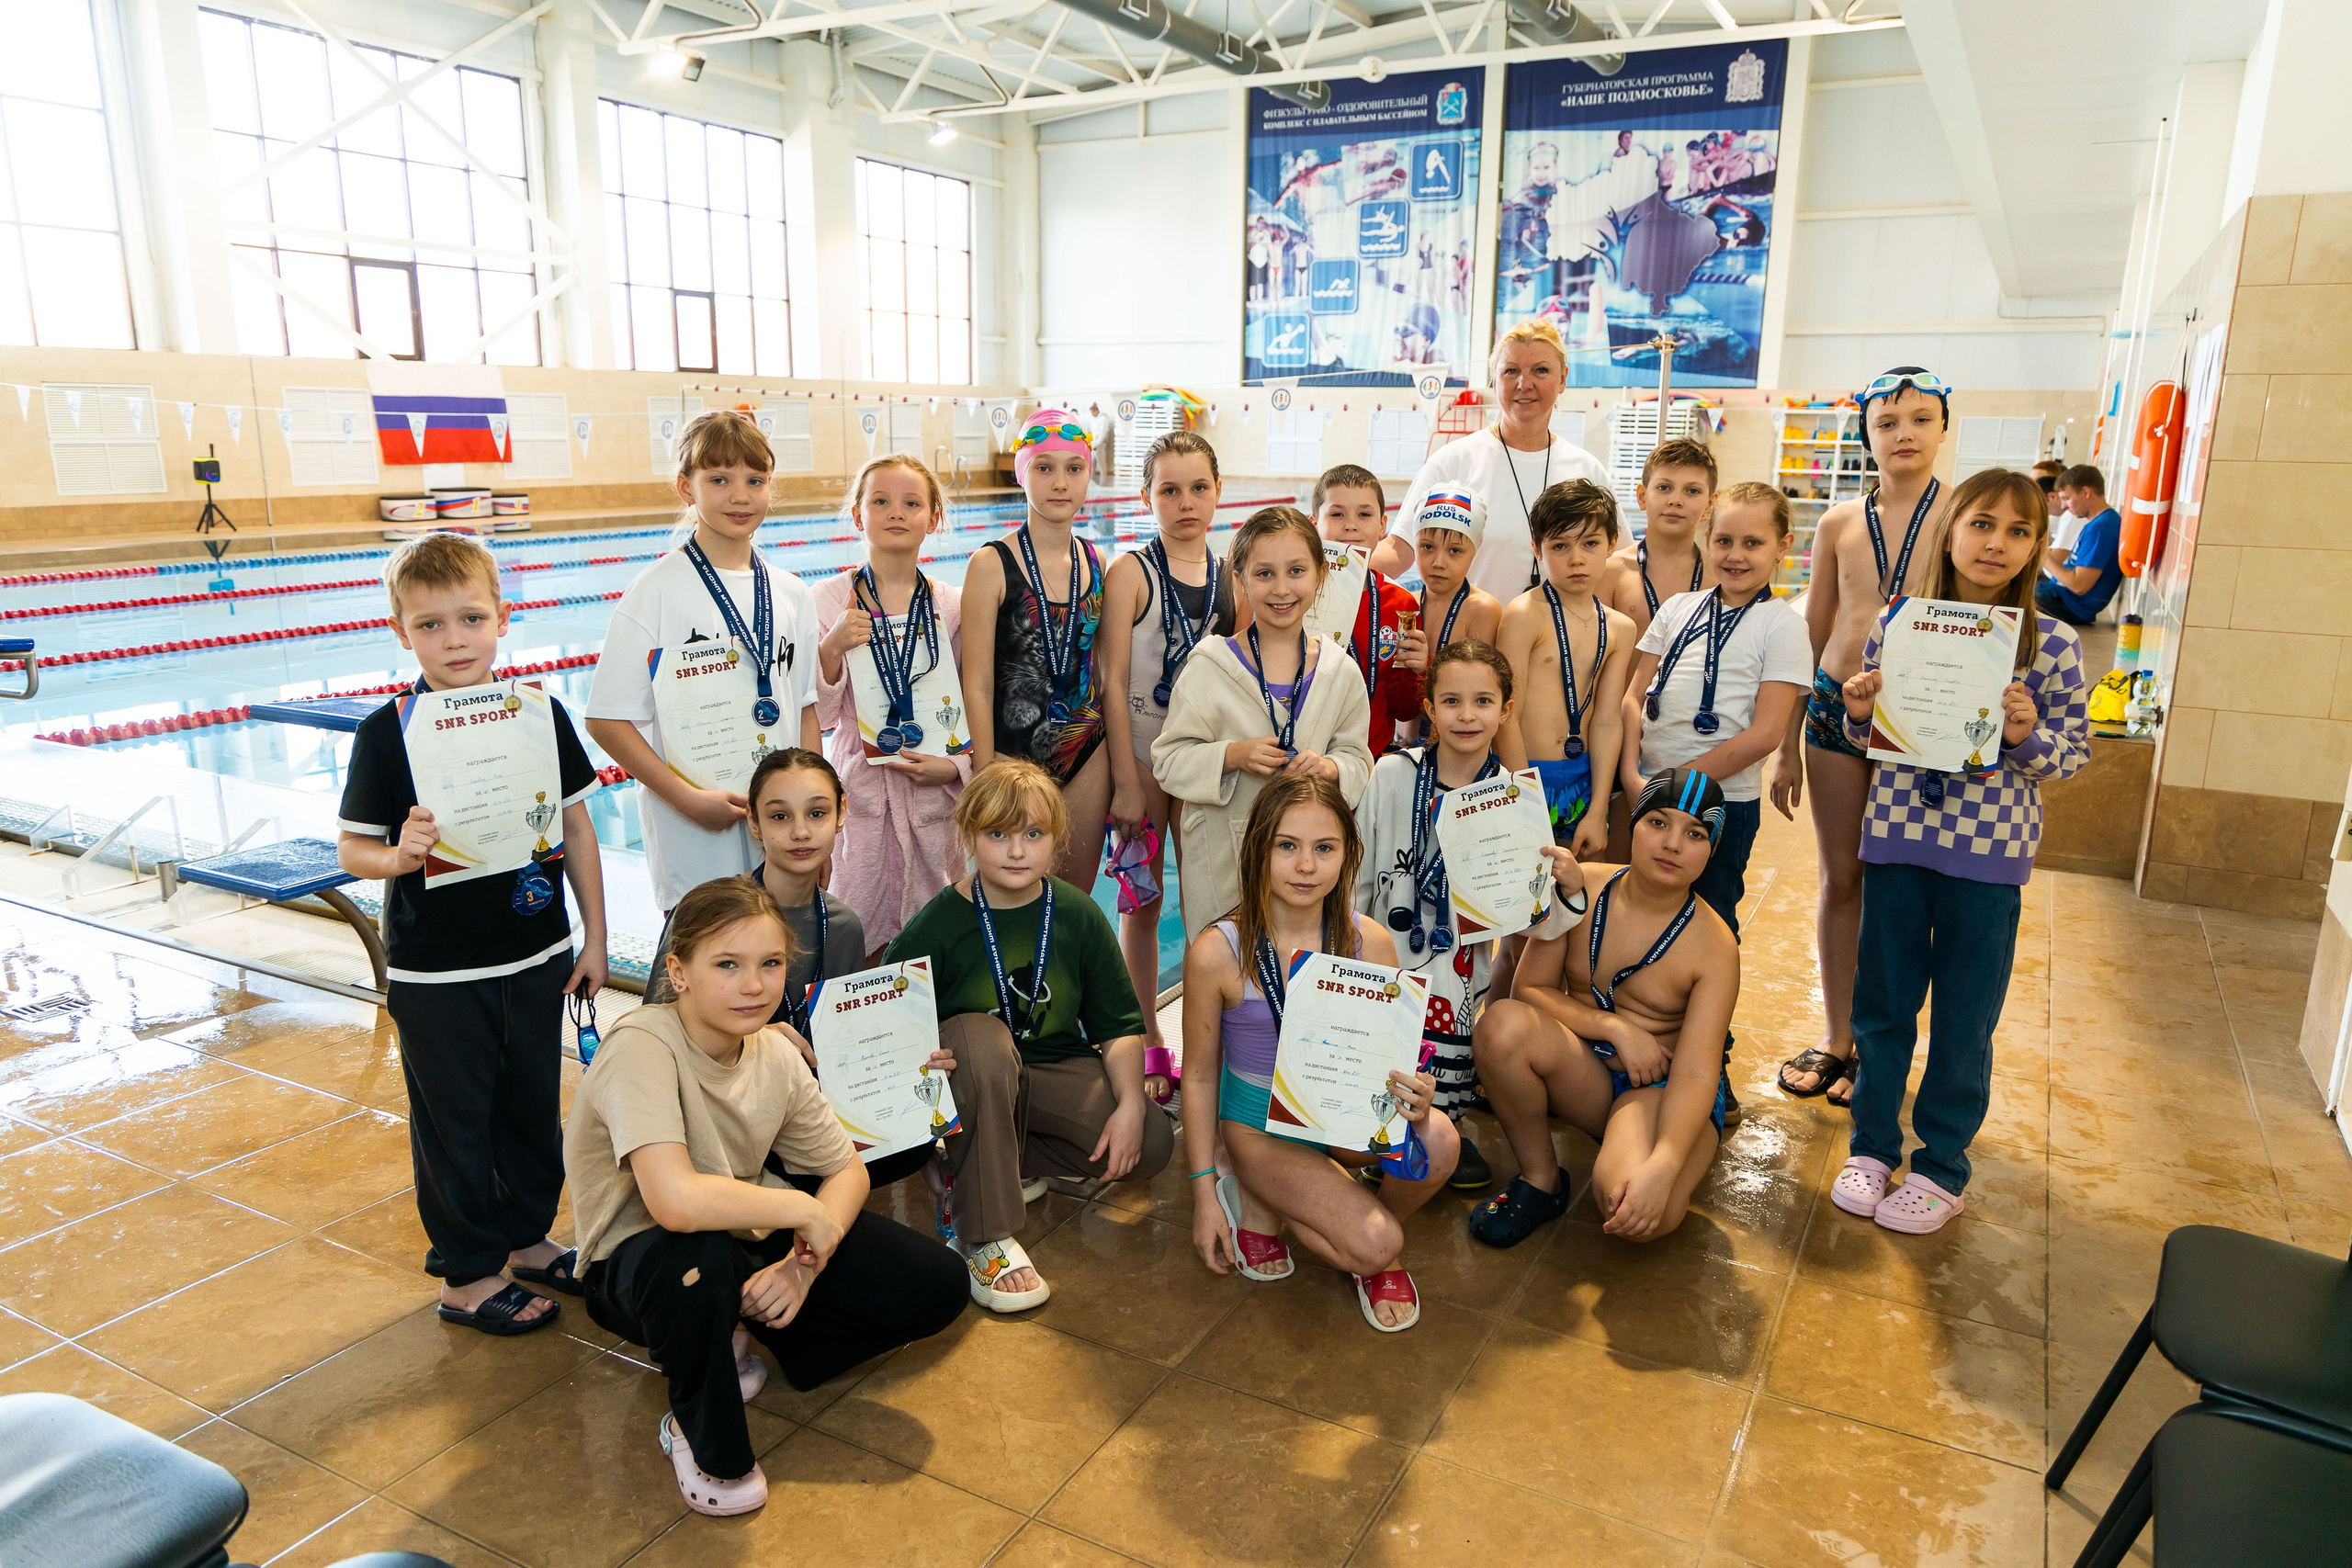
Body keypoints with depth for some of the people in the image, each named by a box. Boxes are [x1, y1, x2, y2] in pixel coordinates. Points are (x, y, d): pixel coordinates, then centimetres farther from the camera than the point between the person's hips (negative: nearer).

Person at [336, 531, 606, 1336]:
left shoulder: (540, 715, -5)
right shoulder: (386, 733, -11)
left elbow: (576, 827, 2)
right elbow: (351, 848, -5)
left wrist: (594, 938, 4)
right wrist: (398, 856, -29)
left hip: (535, 957, 3)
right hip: (435, 973, -3)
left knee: (534, 1104, 17)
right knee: (453, 1120, 10)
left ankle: (526, 1237, 39)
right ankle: (467, 1275, 28)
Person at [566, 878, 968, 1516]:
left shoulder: (776, 1055, -7)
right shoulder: (643, 1048, -28)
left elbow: (846, 1170, 2)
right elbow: (675, 1202, -42)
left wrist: (805, 1261, -17)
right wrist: (802, 1209, -28)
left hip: (750, 1234, 6)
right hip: (638, 1261, -6)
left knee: (939, 1285, -7)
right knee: (696, 1261, -43)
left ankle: (742, 1334, 11)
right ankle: (706, 1442, -12)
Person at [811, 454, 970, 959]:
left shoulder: (953, 606, 3)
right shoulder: (828, 600, -1)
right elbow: (817, 716, -3)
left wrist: (955, 767, -8)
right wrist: (832, 648, -18)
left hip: (935, 793, 1)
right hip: (859, 790, -1)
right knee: (858, 942, 2)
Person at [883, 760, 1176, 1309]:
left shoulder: (1078, 914, -3)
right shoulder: (938, 924, -12)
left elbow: (1120, 1023, 0)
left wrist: (1131, 1103, -16)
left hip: (1056, 1071, 3)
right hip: (969, 1075, -3)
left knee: (1150, 1144, -21)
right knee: (981, 1033, -38)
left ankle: (989, 1167, -1)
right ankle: (984, 1235, -28)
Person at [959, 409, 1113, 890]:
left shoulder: (1096, 563, 4)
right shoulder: (992, 565, -10)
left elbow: (1105, 670, 11)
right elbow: (977, 686, -10)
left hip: (1088, 752, 4)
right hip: (1015, 752, -4)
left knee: (1077, 898, 13)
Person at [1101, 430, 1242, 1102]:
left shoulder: (1230, 575, 5)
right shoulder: (1131, 573, -8)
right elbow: (1113, 682, -10)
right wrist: (1126, 783, -13)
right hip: (1142, 756, -3)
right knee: (1144, 904, 7)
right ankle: (1148, 1042, 21)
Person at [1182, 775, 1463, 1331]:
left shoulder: (1369, 942, -11)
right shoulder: (1216, 953, -18)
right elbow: (1200, 1077, -6)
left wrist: (1414, 1103, -26)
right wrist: (1204, 1194, -4)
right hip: (1261, 1126, -3)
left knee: (1437, 1143, -29)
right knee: (1373, 1244, -24)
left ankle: (1379, 1252, 2)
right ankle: (1255, 1199, 6)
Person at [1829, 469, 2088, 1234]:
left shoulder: (2053, 645, -6)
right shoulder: (1895, 625, -1)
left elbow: (2073, 753, 1)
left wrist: (2028, 737, -19)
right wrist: (1859, 713, -12)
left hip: (1990, 852, -1)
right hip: (1897, 835, 2)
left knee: (1964, 1018, 10)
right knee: (1882, 1002, 12)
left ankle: (1941, 1166, 27)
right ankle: (1872, 1145, 30)